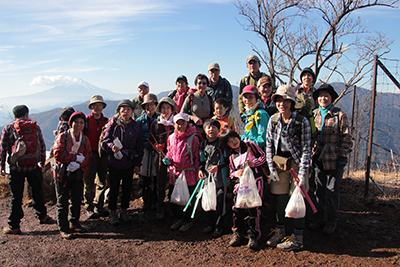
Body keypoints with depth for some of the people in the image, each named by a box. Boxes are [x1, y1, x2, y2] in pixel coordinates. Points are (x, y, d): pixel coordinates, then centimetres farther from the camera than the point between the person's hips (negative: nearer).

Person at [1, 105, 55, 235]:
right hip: (34, 167, 2)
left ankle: (14, 226, 10)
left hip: (16, 167, -2)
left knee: (16, 197, 4)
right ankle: (42, 216, 32)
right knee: (37, 193, 18)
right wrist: (42, 163, 18)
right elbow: (42, 146, 8)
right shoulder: (36, 127, 4)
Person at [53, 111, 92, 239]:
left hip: (78, 174, 4)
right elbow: (57, 154, -14)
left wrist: (78, 164, -20)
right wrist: (75, 158, -18)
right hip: (62, 173, -4)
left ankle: (74, 223, 30)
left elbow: (87, 157, -1)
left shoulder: (85, 140, 7)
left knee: (76, 200, 13)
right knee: (62, 201, 2)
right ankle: (63, 228, 12)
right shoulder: (63, 137, -5)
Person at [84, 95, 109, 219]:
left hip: (102, 155, 3)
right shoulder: (86, 120, 0)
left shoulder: (106, 121, 10)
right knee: (89, 183, 1)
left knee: (101, 182, 8)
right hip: (90, 154, -3)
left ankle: (98, 206, 19)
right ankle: (89, 208, 12)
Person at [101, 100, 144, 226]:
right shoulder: (113, 123, -1)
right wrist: (112, 147, -24)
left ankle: (124, 210, 27)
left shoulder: (135, 126, 3)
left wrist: (138, 164, 2)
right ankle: (113, 213, 20)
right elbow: (105, 140, -2)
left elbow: (140, 147, 6)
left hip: (129, 163, 2)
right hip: (114, 162, -1)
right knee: (114, 188, 4)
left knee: (127, 188, 9)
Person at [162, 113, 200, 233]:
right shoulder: (171, 138, 4)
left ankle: (188, 221, 28)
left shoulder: (193, 138, -11)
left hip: (189, 174, -5)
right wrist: (167, 158, -4)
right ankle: (178, 218, 34)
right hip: (174, 173, 5)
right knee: (172, 198, 13)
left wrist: (197, 174, -9)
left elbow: (196, 157, -8)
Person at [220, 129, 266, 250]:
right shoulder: (231, 156, 17)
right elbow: (231, 173, 18)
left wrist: (254, 163, -10)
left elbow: (263, 156, 8)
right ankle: (237, 233, 10)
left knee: (254, 208, -8)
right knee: (237, 207, -8)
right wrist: (237, 173, -6)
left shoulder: (250, 145, 7)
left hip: (255, 180, -3)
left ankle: (253, 236, 5)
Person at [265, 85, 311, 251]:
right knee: (280, 197, 9)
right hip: (279, 163, 4)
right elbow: (269, 145, 3)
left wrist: (302, 173, -17)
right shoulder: (273, 120, -1)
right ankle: (280, 231, 26)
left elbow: (306, 149, -12)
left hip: (297, 163, -4)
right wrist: (271, 168, -3)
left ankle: (297, 238, 12)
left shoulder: (302, 122, -13)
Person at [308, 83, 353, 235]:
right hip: (319, 158, 4)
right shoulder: (314, 114, 8)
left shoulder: (340, 115, -6)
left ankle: (332, 220, 20)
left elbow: (346, 138, -5)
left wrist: (343, 156, -9)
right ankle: (320, 218, 26)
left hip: (334, 159, -4)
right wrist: (312, 153, 11)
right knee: (319, 189, 12)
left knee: (332, 190, 5)